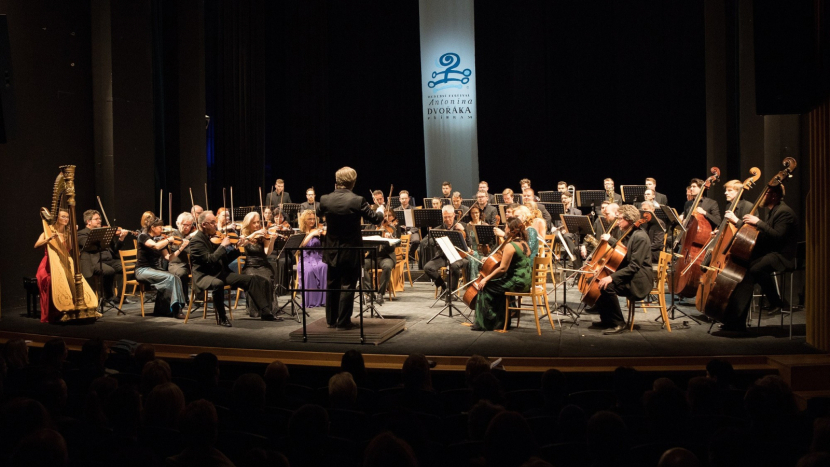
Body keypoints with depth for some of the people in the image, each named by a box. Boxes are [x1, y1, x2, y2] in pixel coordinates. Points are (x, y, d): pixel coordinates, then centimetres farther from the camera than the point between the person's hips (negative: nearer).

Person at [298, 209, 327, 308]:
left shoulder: (318, 231, 13)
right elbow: (300, 245, -11)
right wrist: (312, 234, -18)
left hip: (318, 258, 1)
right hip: (305, 259, -1)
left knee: (324, 267, -34)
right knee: (308, 270, -36)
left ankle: (323, 299, -29)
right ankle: (310, 301, -28)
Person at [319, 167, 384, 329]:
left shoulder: (325, 200, -8)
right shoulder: (357, 201, -18)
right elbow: (374, 218, -7)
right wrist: (381, 213, 17)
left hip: (332, 251, 4)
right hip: (351, 251, -4)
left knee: (332, 286, 16)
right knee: (347, 287, 4)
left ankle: (331, 320, 24)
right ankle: (343, 322, 7)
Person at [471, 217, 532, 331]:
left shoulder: (510, 246, -17)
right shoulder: (524, 243, 11)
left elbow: (502, 268, -20)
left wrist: (486, 279, -12)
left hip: (517, 282, -9)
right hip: (526, 282, 10)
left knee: (485, 287, 0)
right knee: (496, 285, 25)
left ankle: (485, 323, 5)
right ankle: (501, 321, 26)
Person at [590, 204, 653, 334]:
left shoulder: (640, 237, -19)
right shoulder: (628, 235, 12)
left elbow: (634, 266, -25)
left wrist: (612, 277, -31)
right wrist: (610, 240, 13)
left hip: (639, 280, -10)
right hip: (628, 276, 10)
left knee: (607, 286, -29)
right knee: (597, 281, 1)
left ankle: (618, 323, -16)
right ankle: (606, 319, 10)